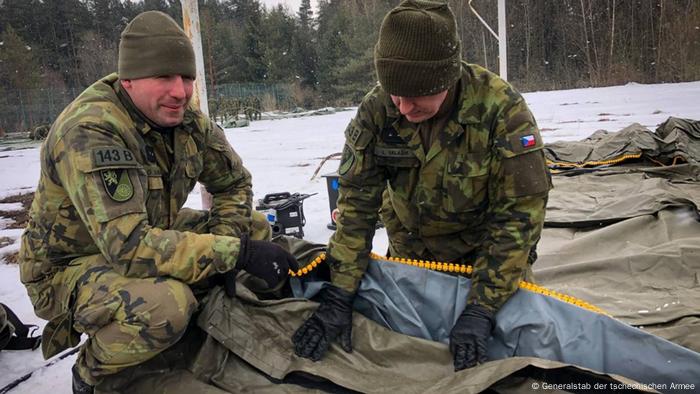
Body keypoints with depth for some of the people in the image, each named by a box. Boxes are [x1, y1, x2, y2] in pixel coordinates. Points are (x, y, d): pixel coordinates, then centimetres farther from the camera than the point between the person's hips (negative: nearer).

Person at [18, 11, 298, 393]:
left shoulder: (185, 119, -9)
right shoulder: (88, 132, -30)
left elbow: (234, 182, 4)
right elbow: (129, 246, -38)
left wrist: (229, 243, -13)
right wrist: (234, 252, -37)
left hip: (150, 239, 7)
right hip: (71, 267, -7)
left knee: (254, 228, -2)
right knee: (167, 305, -37)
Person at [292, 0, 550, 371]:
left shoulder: (501, 110, -30)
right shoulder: (377, 108, -21)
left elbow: (519, 212, -27)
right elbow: (356, 200, -18)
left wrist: (481, 310, -30)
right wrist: (339, 293, -24)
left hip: (483, 253, -2)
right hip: (410, 251, 3)